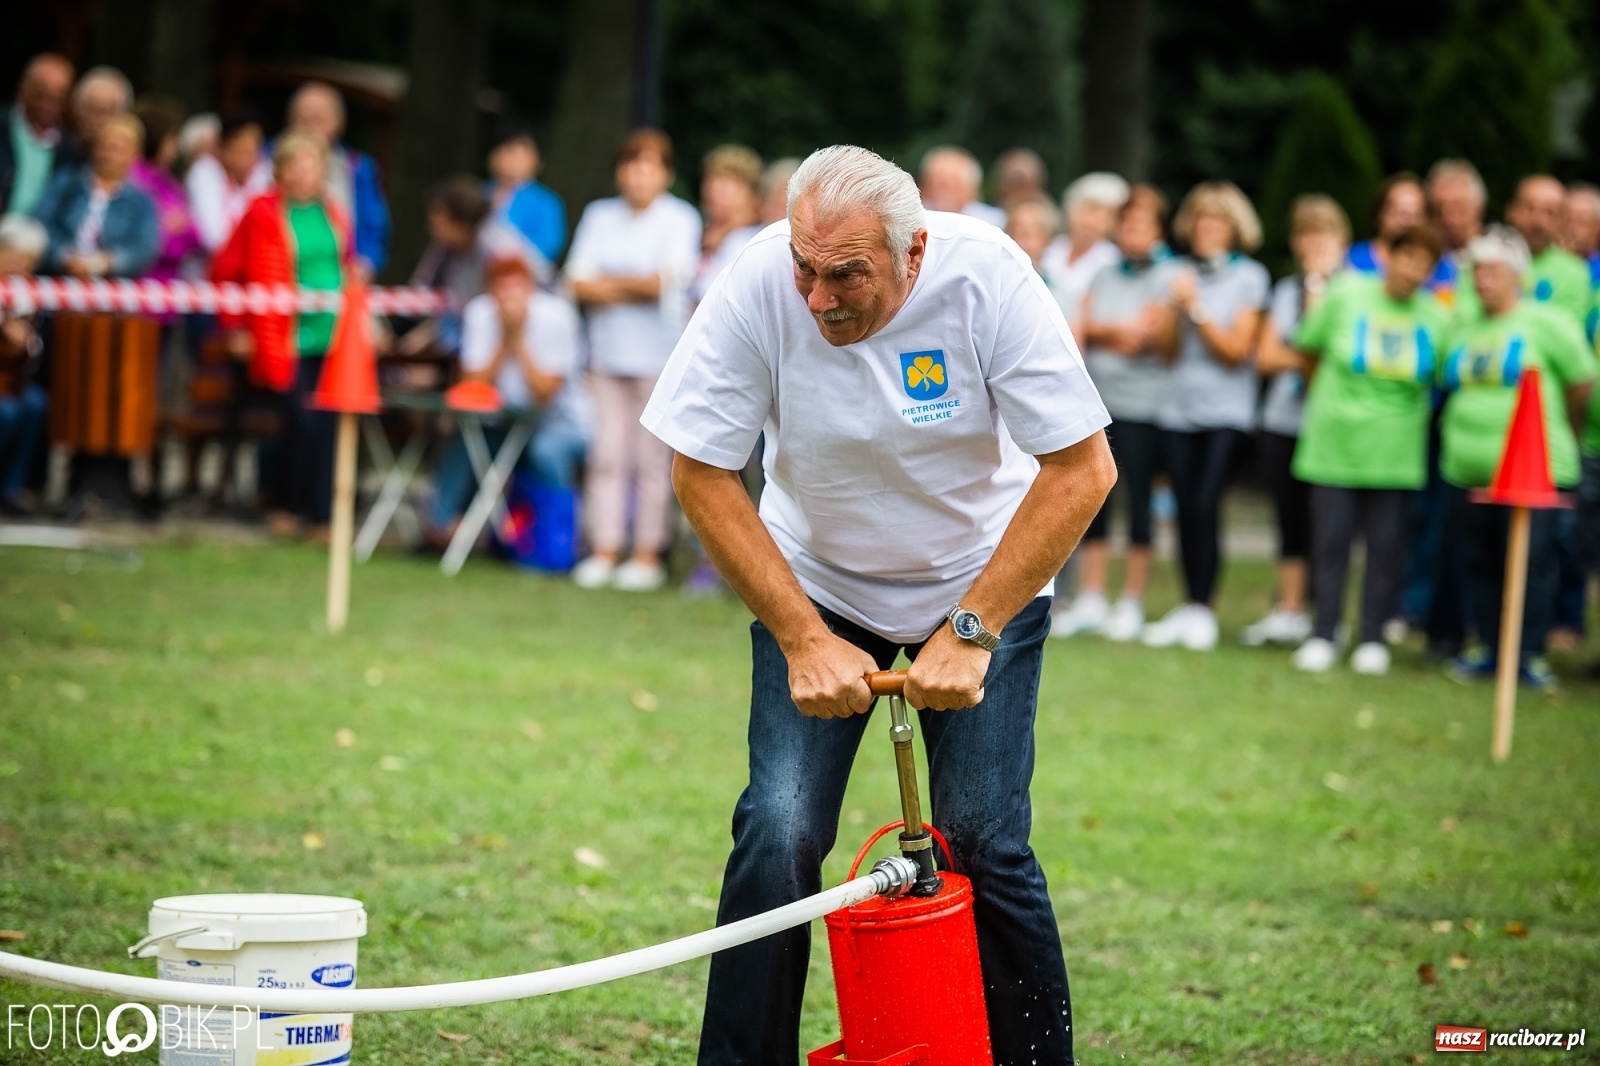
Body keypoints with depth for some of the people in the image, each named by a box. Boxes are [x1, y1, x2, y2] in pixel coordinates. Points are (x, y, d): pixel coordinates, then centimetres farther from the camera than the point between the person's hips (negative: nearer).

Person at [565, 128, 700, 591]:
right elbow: (579, 283, 4)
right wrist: (636, 288, -8)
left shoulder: (680, 218, 1)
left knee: (652, 458, -3)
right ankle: (604, 552, 6)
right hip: (608, 352, 4)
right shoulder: (600, 215, 13)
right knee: (607, 455, 3)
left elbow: (666, 281, -11)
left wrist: (609, 283, 1)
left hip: (658, 354, -4)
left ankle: (648, 555, 2)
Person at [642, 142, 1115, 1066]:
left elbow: (1083, 469, -22)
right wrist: (803, 639, -19)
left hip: (982, 581, -1)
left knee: (985, 843, -8)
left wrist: (970, 633, -22)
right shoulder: (760, 286, -25)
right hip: (818, 582, 1)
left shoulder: (985, 276, -27)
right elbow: (702, 474, -15)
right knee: (779, 832, -11)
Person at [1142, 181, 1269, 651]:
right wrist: (1174, 307, -9)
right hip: (1179, 404, 3)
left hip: (1225, 406, -3)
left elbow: (1236, 349, -6)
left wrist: (1196, 309, -14)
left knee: (1205, 505, -13)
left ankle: (1202, 609, -7)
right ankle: (1188, 607, 10)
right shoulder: (1181, 273, 9)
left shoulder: (1248, 277, 0)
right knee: (1186, 508, 2)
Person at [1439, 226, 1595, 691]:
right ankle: (1489, 648, 18)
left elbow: (1581, 386, 3)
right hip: (1467, 471, 5)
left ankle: (1531, 655, 1)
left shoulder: (1546, 324, -3)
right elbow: (1450, 387, 24)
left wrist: (1562, 439, 14)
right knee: (1480, 564, 7)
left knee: (1528, 562, -7)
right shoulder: (1462, 330, 13)